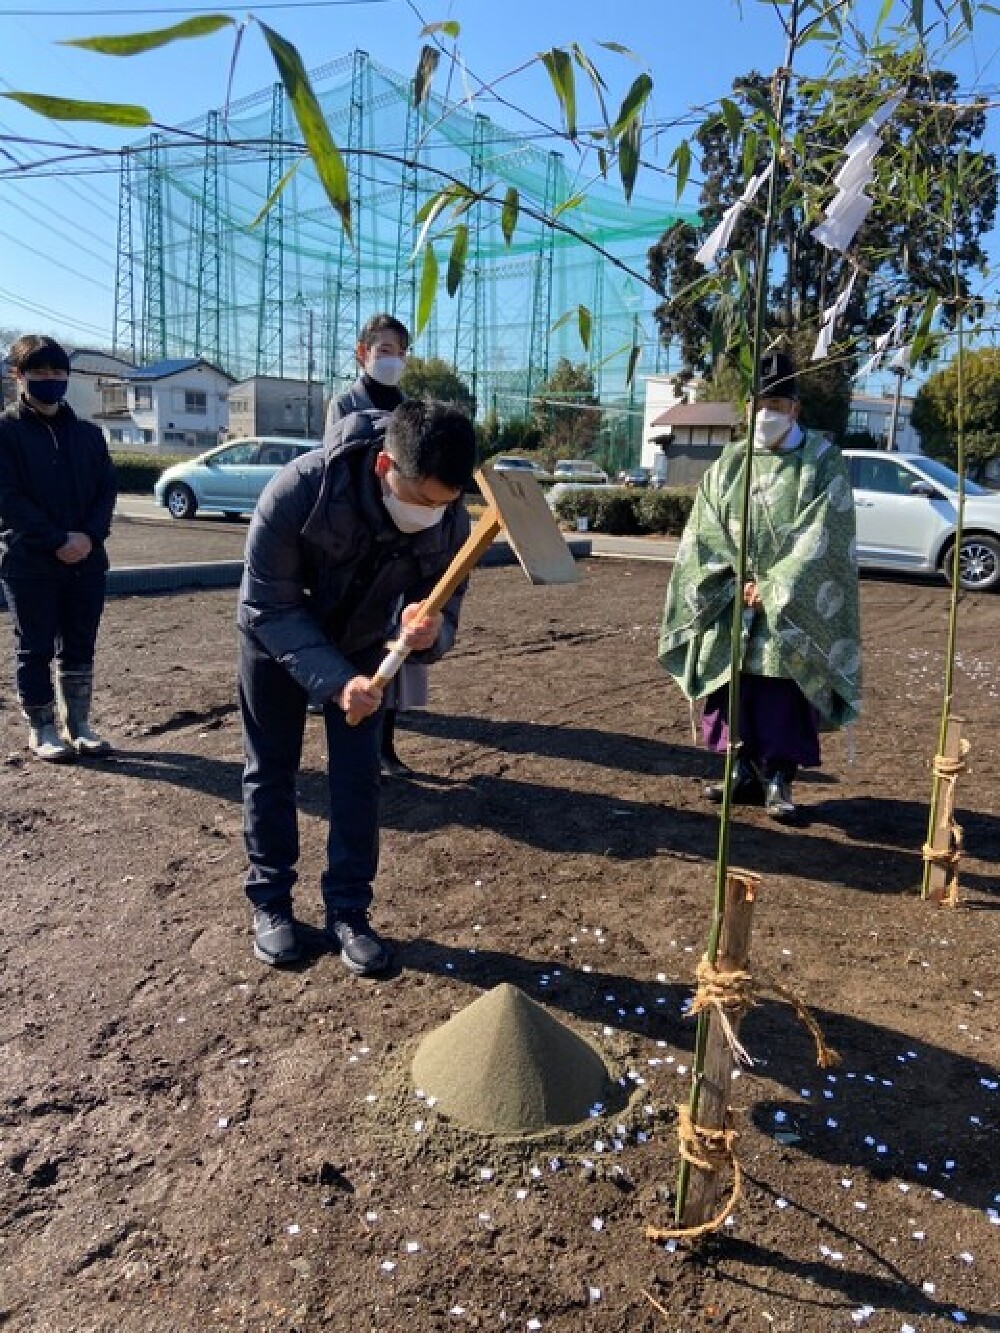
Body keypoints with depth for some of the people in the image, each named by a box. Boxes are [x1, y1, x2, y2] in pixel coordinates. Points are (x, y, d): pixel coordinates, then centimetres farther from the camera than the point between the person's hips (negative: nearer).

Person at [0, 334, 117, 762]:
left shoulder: (88, 433, 11)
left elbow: (107, 488, 7)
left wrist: (89, 536, -10)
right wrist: (57, 541, -18)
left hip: (87, 560, 4)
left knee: (80, 647, 10)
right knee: (35, 649, 5)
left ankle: (78, 724, 21)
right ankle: (41, 729, 15)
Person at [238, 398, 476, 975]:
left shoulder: (449, 521, -29)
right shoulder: (299, 489, -38)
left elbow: (442, 605, -19)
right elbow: (270, 607, -30)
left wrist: (430, 632, -44)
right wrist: (333, 681, -40)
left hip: (360, 644, 2)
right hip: (275, 638, -2)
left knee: (358, 776, 1)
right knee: (270, 772, 7)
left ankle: (348, 910, 16)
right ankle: (270, 902, 24)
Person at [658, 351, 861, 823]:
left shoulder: (822, 460, -3)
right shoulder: (729, 463, 8)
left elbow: (820, 537, -11)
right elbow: (704, 532, 3)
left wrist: (772, 588, -15)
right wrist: (737, 585, -9)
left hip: (793, 605, -3)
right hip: (733, 602, 4)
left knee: (783, 693, -4)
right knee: (735, 689, 5)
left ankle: (778, 779, 7)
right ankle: (745, 771, 18)